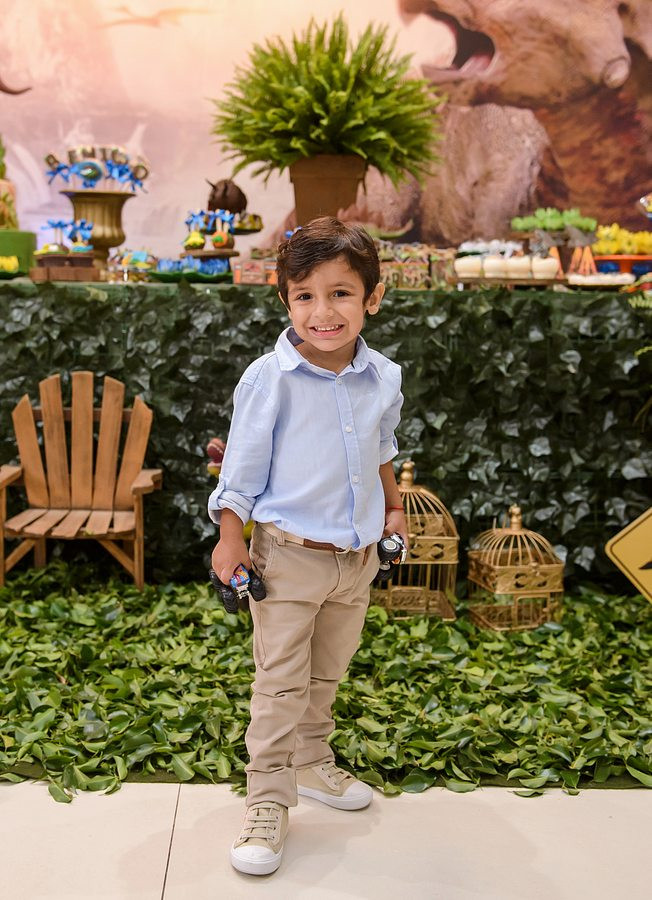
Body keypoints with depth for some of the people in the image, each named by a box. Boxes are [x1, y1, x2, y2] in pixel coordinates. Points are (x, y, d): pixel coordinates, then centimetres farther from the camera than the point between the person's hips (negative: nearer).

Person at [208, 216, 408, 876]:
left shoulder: (383, 378, -2)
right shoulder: (268, 378, -16)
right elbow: (243, 467, -9)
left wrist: (394, 506, 20)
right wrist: (231, 538, -11)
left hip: (357, 557, 5)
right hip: (288, 556, -5)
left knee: (326, 676, 21)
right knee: (280, 685, 2)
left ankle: (313, 765, 41)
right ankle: (268, 801, 15)